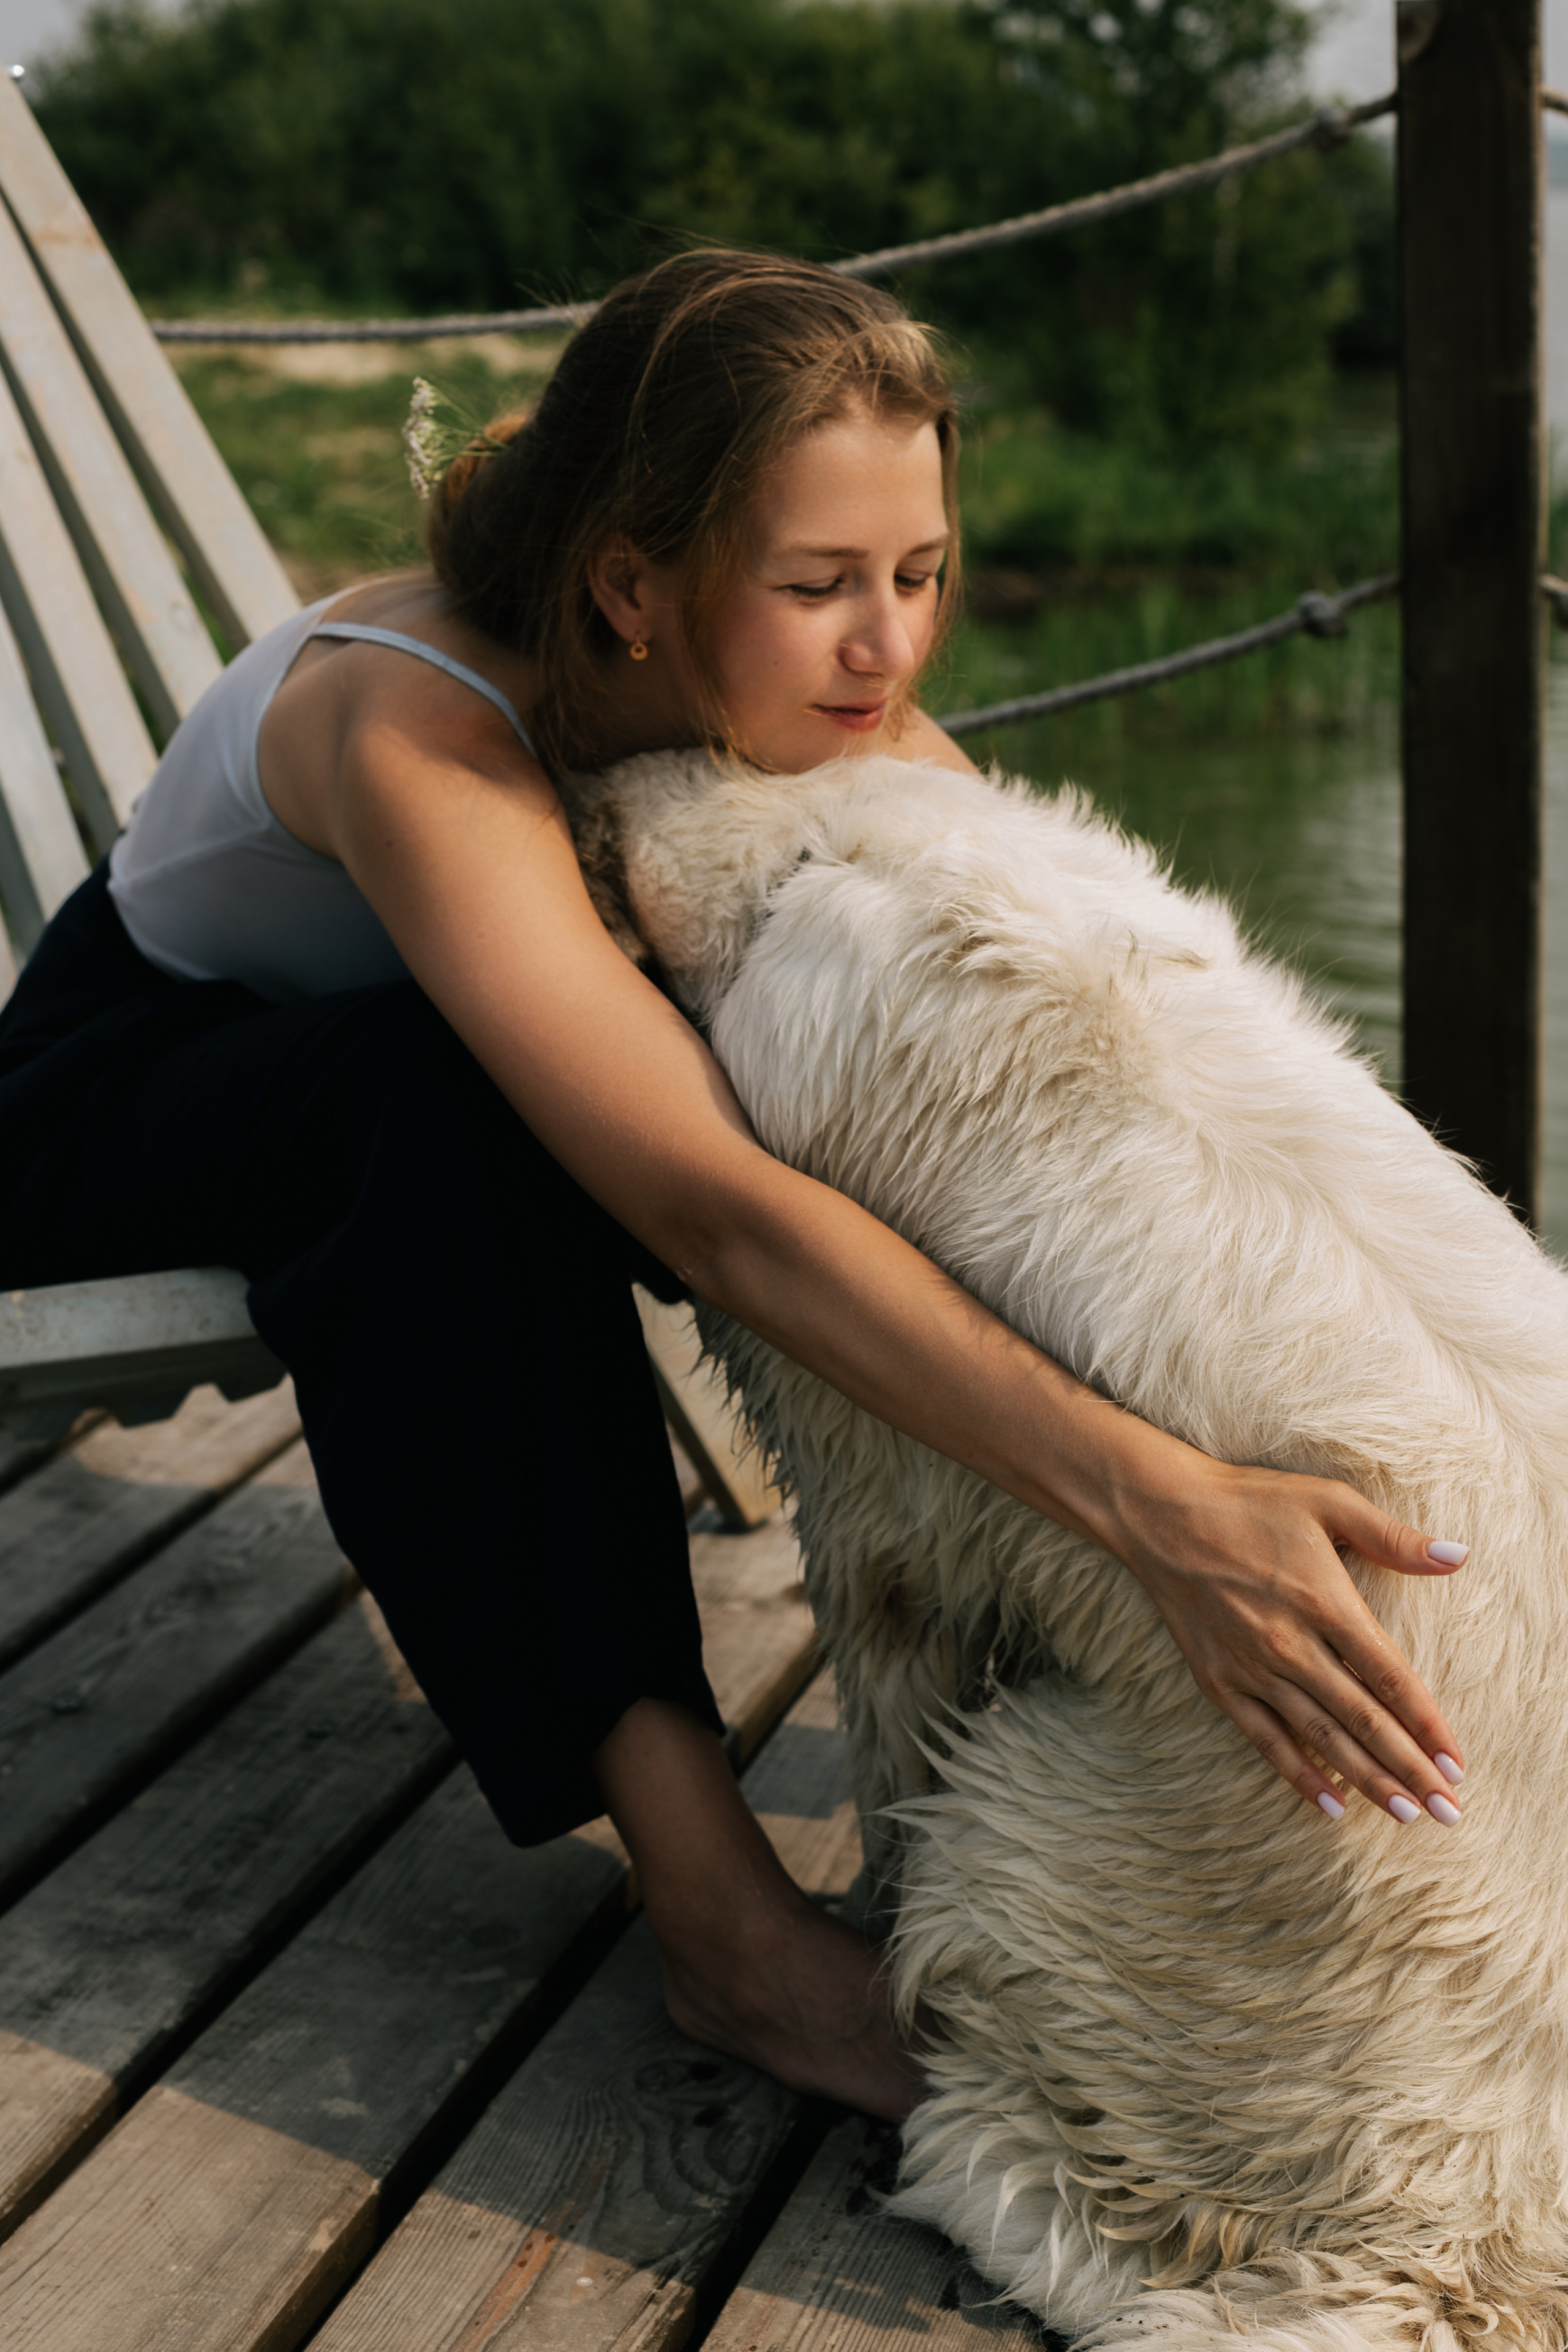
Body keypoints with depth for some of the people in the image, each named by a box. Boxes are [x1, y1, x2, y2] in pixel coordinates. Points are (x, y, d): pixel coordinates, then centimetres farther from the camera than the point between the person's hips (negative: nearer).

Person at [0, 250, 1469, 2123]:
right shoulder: (414, 730, -37)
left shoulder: (846, 719, -17)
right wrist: (1162, 1503, -57)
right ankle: (712, 1905, -38)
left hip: (408, 1120, 6)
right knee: (470, 1093, -39)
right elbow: (710, 1212, -49)